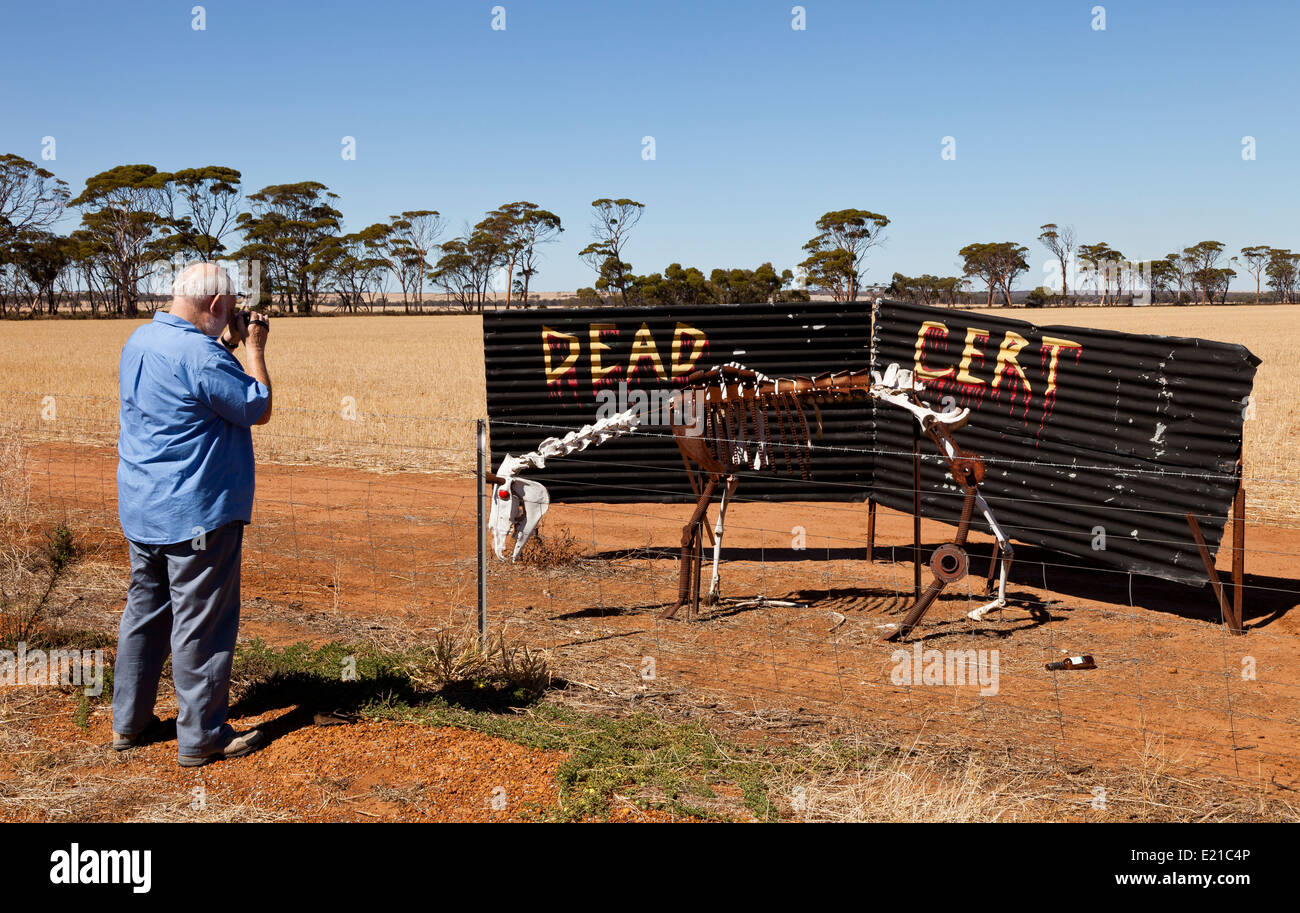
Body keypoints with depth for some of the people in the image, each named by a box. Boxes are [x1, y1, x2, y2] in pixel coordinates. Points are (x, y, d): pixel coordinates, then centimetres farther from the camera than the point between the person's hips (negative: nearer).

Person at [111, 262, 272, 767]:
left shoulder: (139, 340, 8)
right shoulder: (200, 354, -21)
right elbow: (258, 409, -12)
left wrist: (228, 345, 15)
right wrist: (254, 349, -2)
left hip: (141, 510, 9)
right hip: (197, 513, -9)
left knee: (144, 610, 18)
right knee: (201, 623, 0)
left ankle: (129, 721, 27)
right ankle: (202, 737, 7)